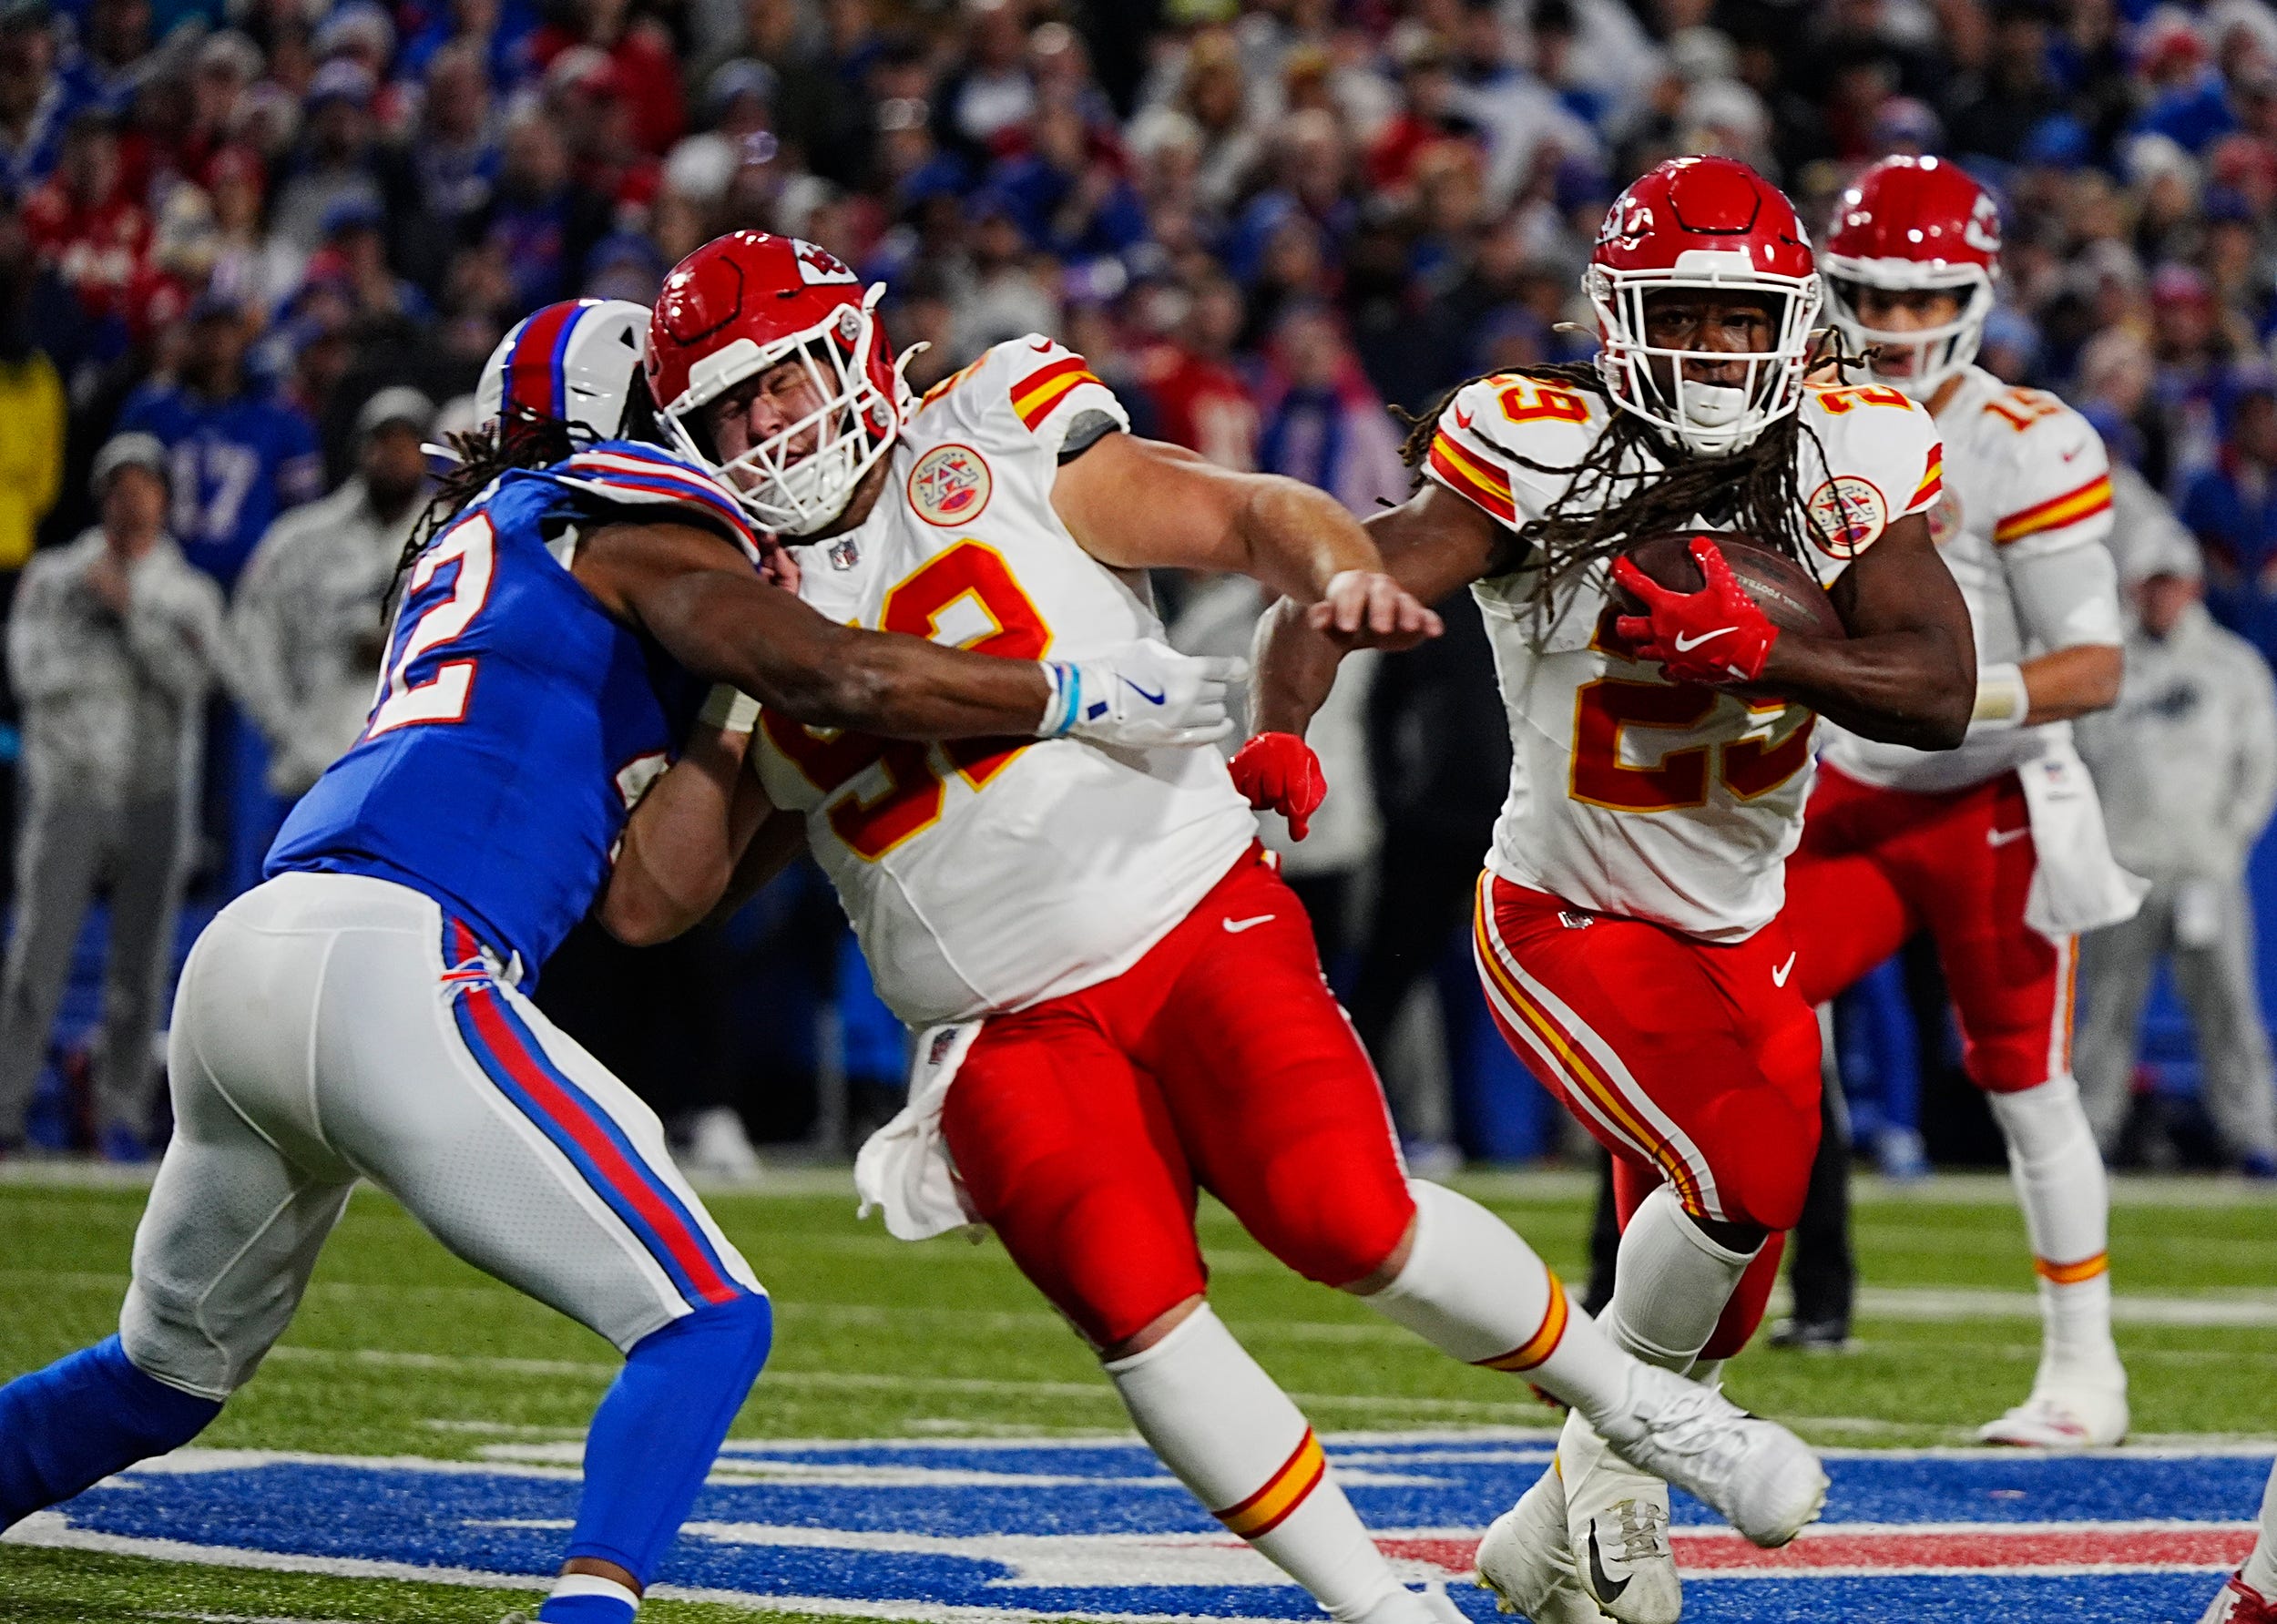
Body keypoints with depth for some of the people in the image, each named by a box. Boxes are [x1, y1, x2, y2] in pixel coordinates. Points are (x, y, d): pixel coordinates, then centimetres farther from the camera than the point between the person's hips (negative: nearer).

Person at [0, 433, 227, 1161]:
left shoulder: (190, 594, 11)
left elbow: (190, 676, -7)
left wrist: (129, 607, -11)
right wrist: (132, 654, -8)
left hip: (158, 793, 2)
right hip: (69, 786, -1)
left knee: (141, 963, 1)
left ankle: (124, 1114, 6)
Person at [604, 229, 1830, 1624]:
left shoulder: (999, 456, 2)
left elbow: (1248, 516, -1)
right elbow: (651, 903, 5)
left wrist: (1344, 574, -23)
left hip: (1196, 920, -2)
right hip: (1013, 1032, 2)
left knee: (1350, 1223, -21)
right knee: (1139, 1312, -20)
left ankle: (1634, 1402, 3)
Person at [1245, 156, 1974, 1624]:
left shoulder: (1851, 463, -10)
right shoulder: (1537, 456, -20)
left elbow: (1940, 696, -18)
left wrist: (1753, 649, -35)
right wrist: (1280, 735, -49)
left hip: (1740, 936, 6)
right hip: (1569, 924, -5)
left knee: (1713, 1302, 16)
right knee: (1744, 1172, -27)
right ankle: (1614, 1463, 0)